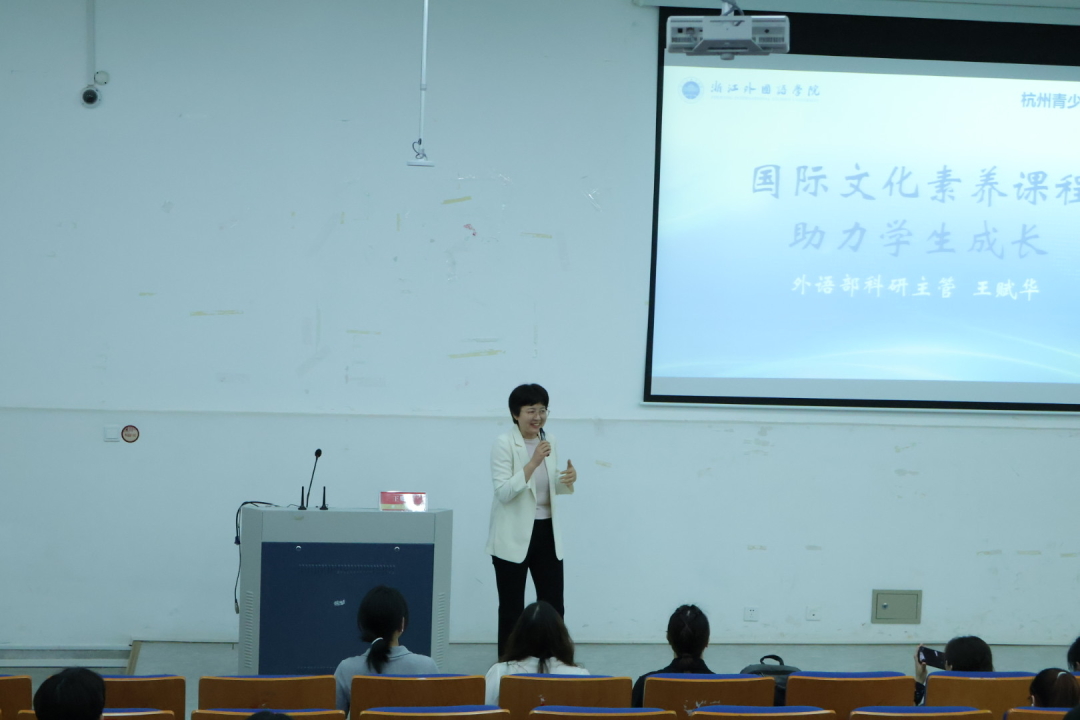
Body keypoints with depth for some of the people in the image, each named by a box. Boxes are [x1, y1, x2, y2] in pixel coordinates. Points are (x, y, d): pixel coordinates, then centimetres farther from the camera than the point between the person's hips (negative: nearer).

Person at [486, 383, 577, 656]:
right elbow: (504, 492, -21)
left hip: (546, 533, 5)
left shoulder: (550, 441, 6)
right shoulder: (504, 444, -12)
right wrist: (533, 462, -28)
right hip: (513, 537, -5)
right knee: (512, 608, 3)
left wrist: (567, 480, -4)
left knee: (553, 606, 5)